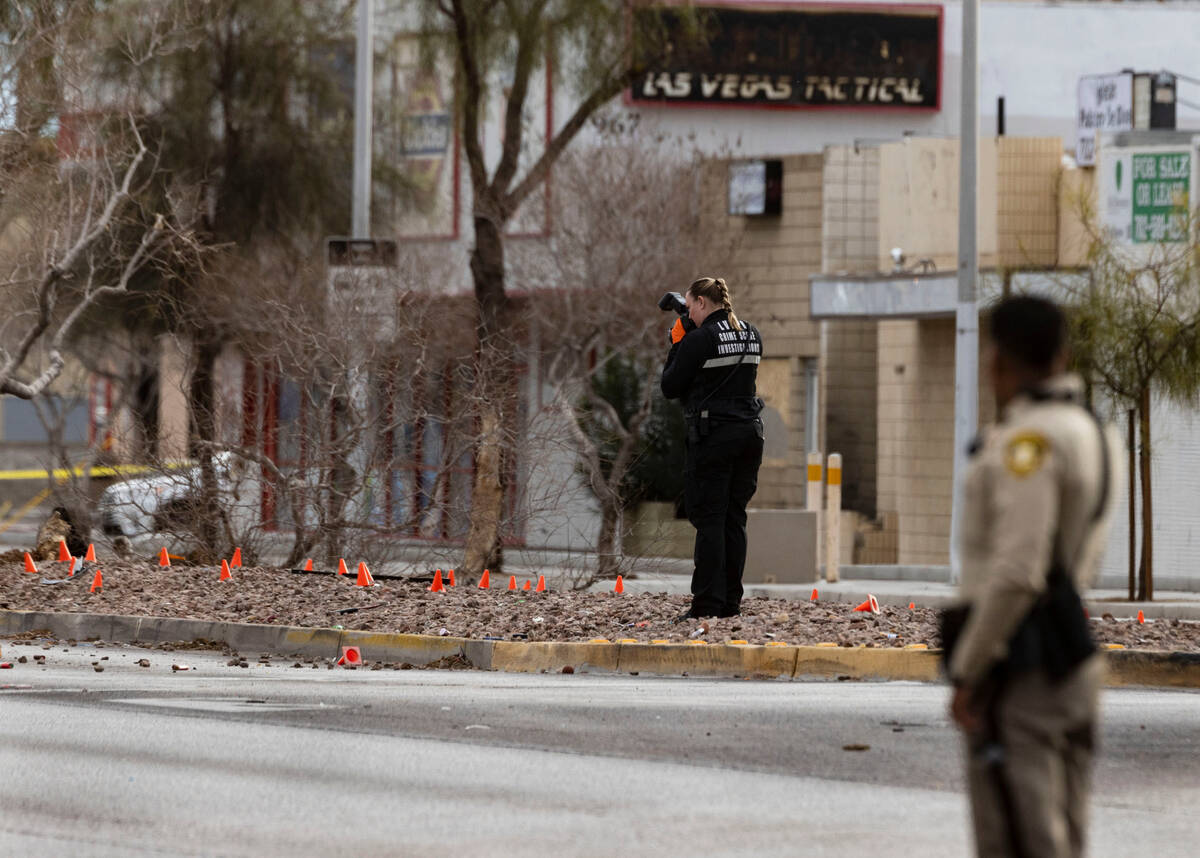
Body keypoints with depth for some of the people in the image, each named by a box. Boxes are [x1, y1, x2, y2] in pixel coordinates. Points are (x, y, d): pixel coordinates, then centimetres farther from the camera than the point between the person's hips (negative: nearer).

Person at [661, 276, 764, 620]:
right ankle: (731, 601, 10)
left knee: (709, 518, -4)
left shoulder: (699, 340, -12)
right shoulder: (752, 335, 10)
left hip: (713, 435, -7)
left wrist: (677, 344, 5)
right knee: (735, 517, 10)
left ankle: (707, 603, -6)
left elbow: (670, 388, -6)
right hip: (749, 431, 7)